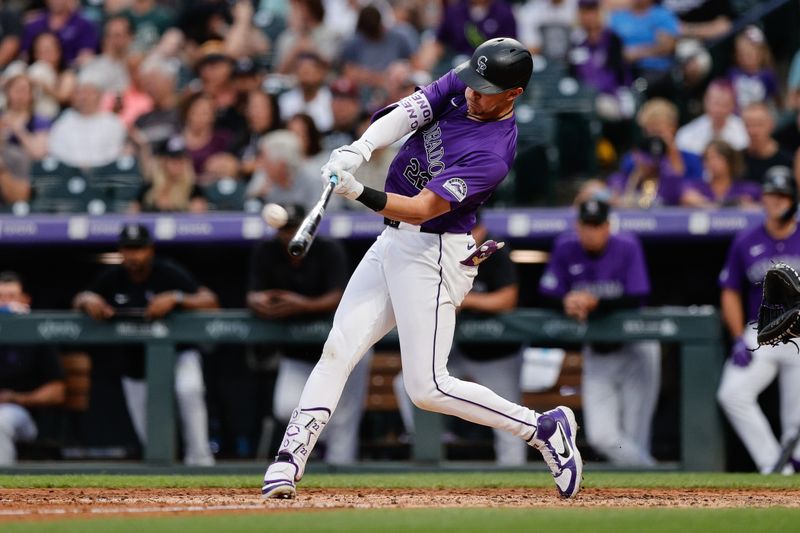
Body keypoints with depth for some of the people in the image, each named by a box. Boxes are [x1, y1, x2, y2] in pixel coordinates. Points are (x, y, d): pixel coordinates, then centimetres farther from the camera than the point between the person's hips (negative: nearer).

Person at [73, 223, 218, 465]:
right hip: (134, 361, 4)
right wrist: (88, 300, -21)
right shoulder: (113, 278, -5)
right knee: (149, 434, 5)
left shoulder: (169, 273, -16)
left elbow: (210, 301, -25)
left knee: (189, 389, -35)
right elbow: (77, 301, 4)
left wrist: (176, 298, -41)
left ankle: (199, 457, -26)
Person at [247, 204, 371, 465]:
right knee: (286, 410, -18)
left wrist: (303, 305, -40)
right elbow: (252, 297, -7)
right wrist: (260, 302, -32)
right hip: (295, 354, 3)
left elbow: (338, 299, -23)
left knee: (342, 422, -7)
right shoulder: (266, 253, -2)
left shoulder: (329, 251, -12)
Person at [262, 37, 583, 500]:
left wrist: (359, 194, -42)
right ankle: (288, 463, -2)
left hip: (434, 255, -8)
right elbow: (404, 115, -11)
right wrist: (360, 149, -30)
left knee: (428, 388, -8)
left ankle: (544, 429, 5)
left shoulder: (493, 154, -23)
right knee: (338, 352, 0)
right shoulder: (459, 86, -1)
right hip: (394, 243, 8)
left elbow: (424, 208, -29)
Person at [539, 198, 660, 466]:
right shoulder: (565, 249, -3)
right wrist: (566, 302, -25)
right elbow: (547, 294, -3)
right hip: (596, 353, 3)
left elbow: (636, 299, -18)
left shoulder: (628, 247, -12)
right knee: (601, 436, -8)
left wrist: (595, 303, -29)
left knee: (634, 442, -7)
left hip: (635, 351, -3)